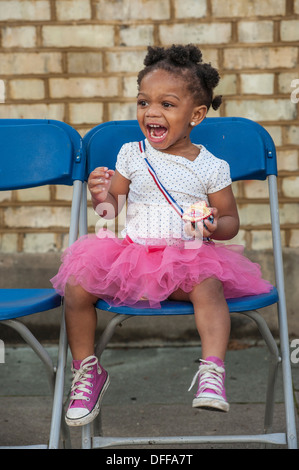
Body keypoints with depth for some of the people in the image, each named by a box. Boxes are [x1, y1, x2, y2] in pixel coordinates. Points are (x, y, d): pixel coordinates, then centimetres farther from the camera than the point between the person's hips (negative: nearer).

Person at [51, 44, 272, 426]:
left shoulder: (212, 167, 0)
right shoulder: (131, 155, 6)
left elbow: (230, 220, 7)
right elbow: (111, 208, 10)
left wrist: (215, 227, -17)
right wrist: (100, 195, -13)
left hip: (189, 256, -2)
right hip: (131, 252, 2)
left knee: (208, 284, -34)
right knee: (76, 286, -16)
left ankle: (212, 372, -33)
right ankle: (87, 371, 2)